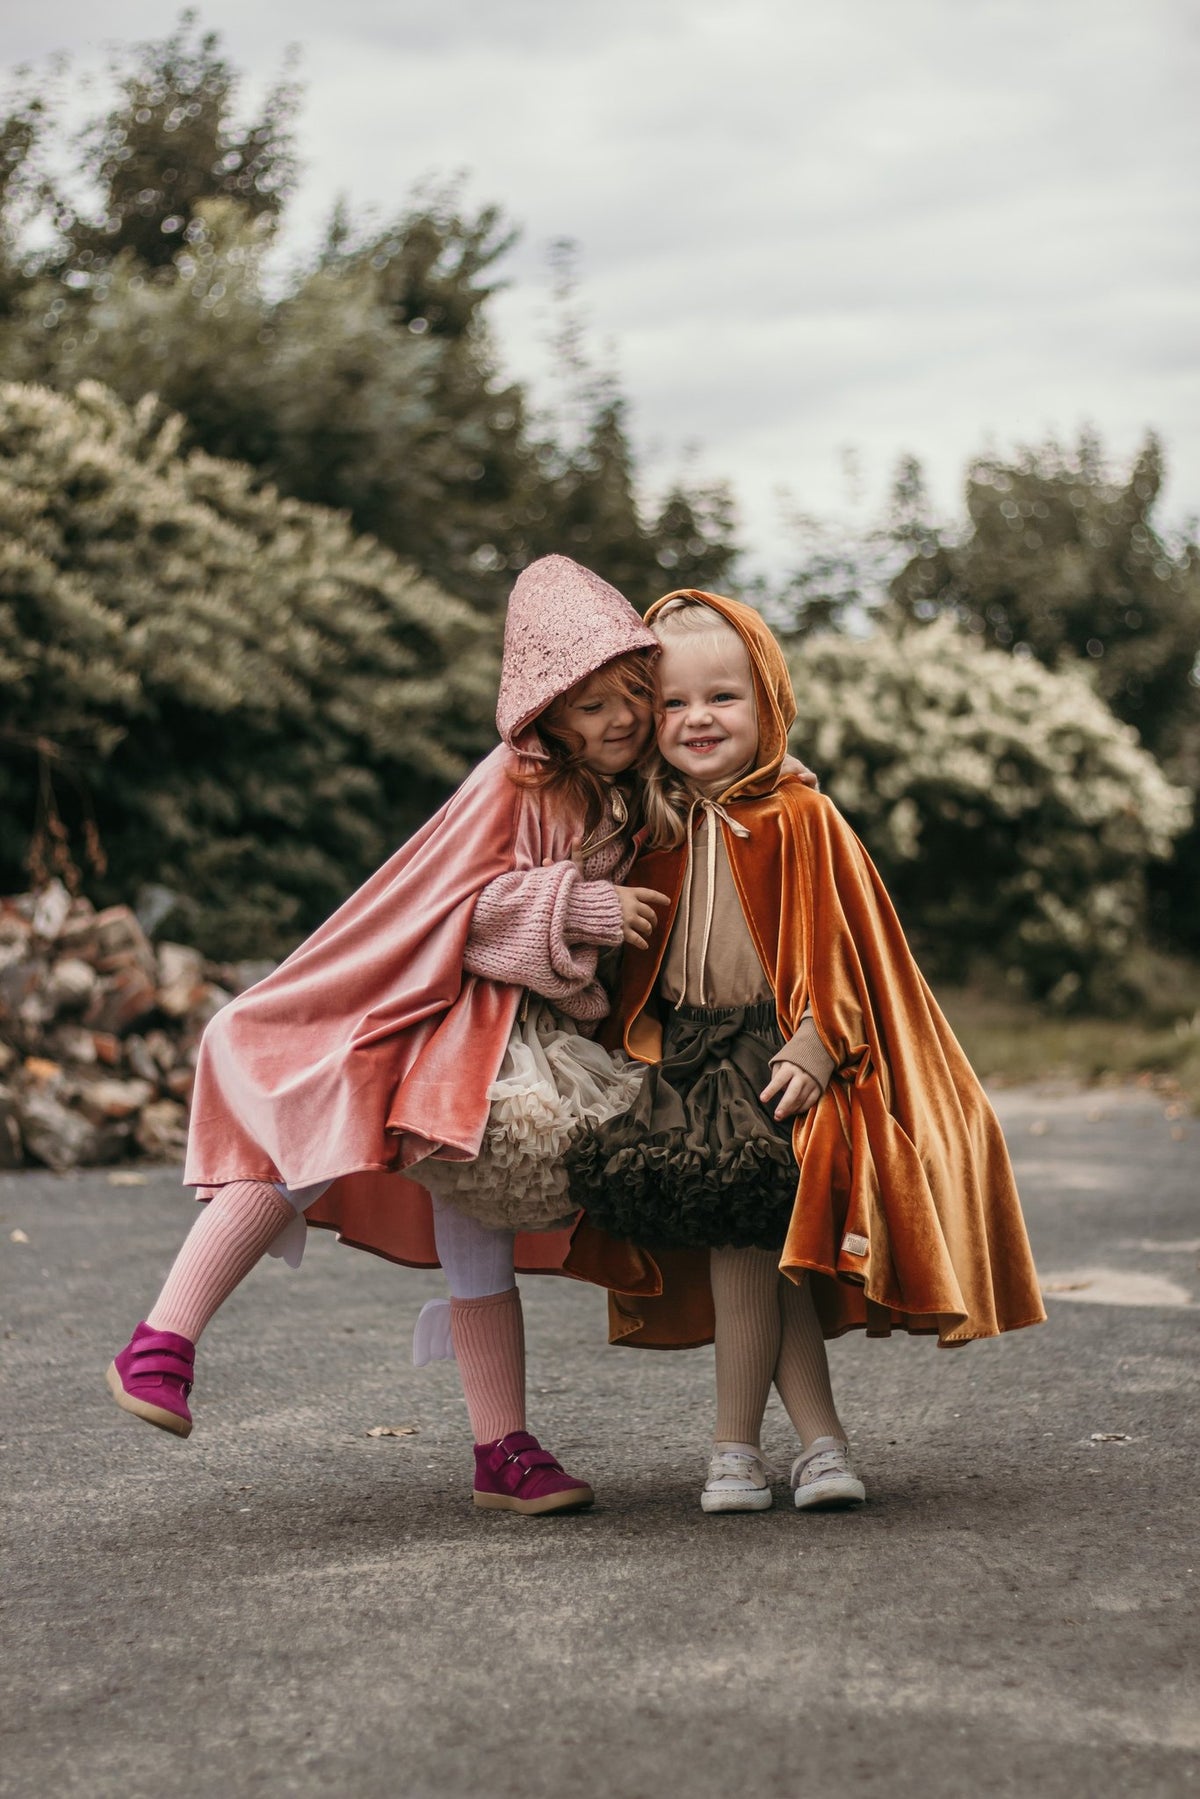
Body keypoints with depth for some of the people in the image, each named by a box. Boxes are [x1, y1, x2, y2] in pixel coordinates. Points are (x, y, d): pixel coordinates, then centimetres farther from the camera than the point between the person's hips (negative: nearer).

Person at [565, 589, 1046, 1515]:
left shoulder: (801, 820, -6)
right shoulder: (659, 832, 9)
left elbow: (837, 948, -9)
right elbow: (640, 966, 19)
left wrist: (814, 1049, -17)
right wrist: (641, 1046, 11)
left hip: (777, 1064, -5)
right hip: (691, 1065, 5)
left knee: (743, 1241, -9)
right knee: (745, 1248, -1)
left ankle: (737, 1446, 4)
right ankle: (821, 1440, 7)